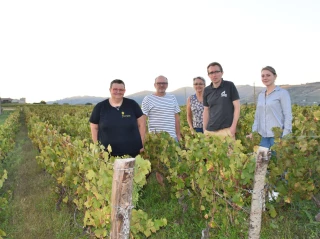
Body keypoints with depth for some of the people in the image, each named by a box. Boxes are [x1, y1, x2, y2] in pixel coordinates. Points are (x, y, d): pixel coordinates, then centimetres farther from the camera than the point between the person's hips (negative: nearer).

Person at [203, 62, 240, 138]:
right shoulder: (207, 90, 7)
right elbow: (206, 110, 12)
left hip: (226, 129, -3)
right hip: (210, 130, 3)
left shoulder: (230, 86, -3)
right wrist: (204, 130, 7)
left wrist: (233, 126, -10)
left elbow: (237, 107, -3)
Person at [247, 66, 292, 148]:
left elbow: (288, 115, -7)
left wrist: (285, 136, -14)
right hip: (263, 136, 5)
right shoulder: (260, 95, 13)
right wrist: (253, 132, 7)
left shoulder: (282, 93, -3)